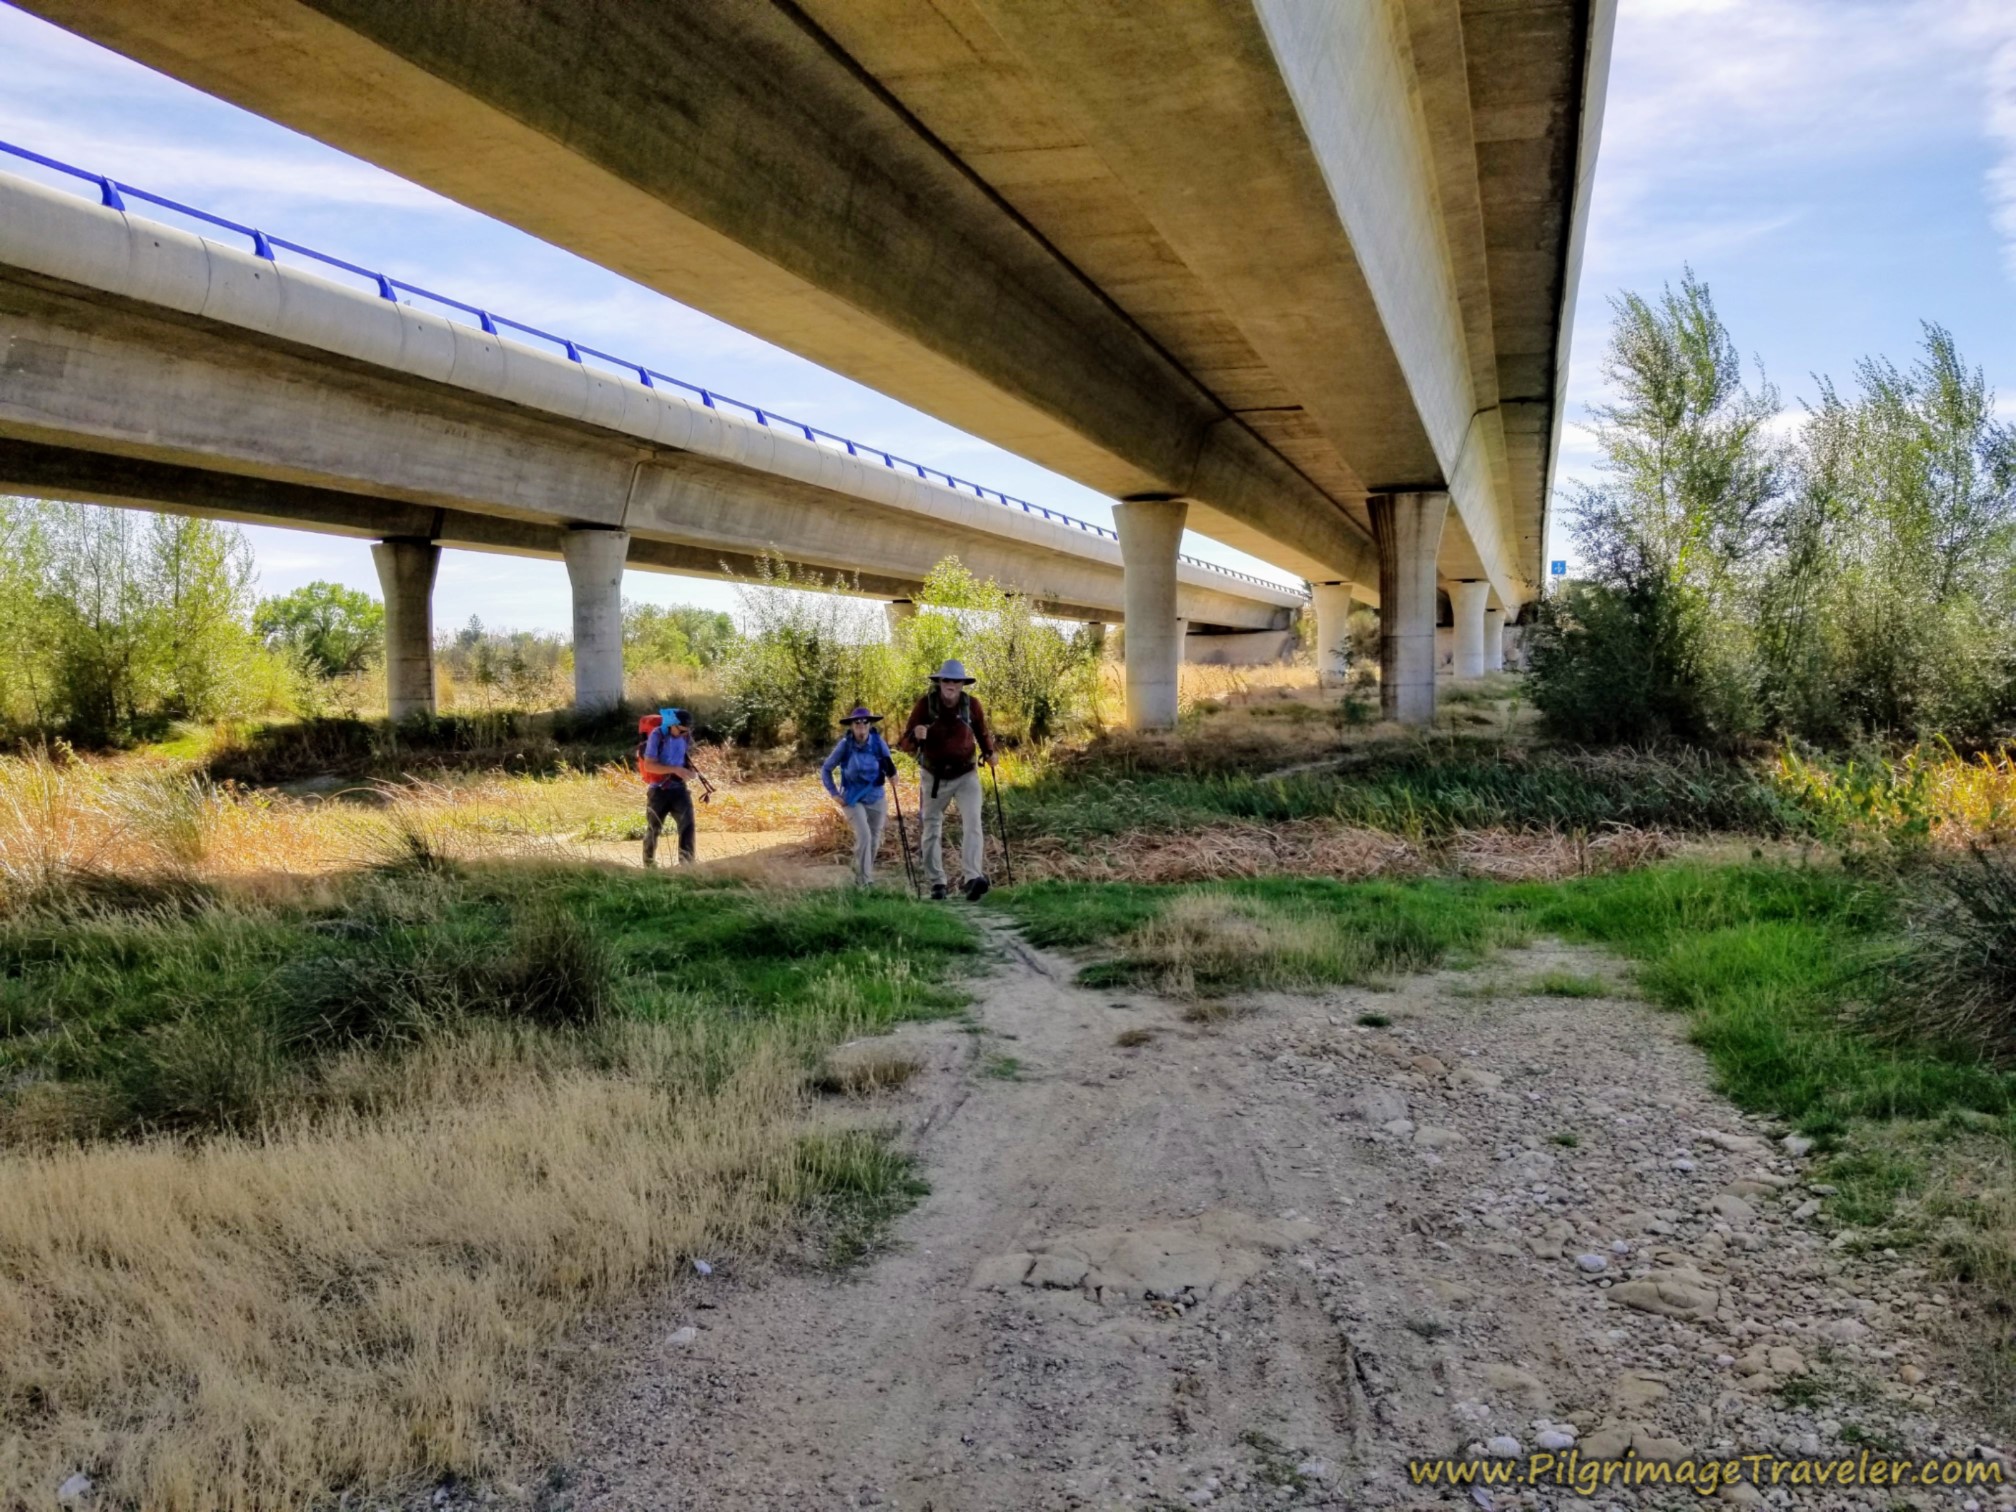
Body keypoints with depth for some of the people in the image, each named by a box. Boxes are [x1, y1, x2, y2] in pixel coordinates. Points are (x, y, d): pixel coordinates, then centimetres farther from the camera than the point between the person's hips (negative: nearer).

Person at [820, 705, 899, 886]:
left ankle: (862, 876, 33)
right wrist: (834, 793, -7)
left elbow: (890, 769, -2)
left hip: (875, 798, 3)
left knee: (874, 839, 11)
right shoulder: (845, 745, -15)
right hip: (852, 799, -3)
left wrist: (892, 773, -25)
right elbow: (826, 769, -2)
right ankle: (863, 881, -8)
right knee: (864, 835, -18)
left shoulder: (878, 742, -11)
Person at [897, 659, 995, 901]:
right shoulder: (925, 704, -14)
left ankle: (974, 878, -30)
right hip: (935, 777, 0)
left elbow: (982, 732, 14)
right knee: (932, 830, 9)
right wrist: (916, 736, -36)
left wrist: (989, 751, 1)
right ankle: (937, 883, 21)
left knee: (973, 823, -18)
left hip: (966, 775, 0)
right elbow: (906, 744, -16)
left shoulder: (972, 704, -8)